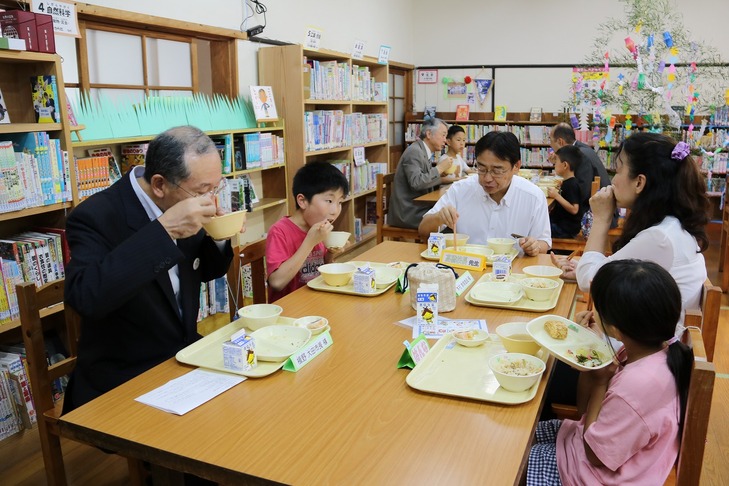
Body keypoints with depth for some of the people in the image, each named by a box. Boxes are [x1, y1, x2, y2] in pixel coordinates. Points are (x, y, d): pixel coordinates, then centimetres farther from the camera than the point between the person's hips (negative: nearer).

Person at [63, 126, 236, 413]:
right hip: (121, 385, -6)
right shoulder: (95, 217, -20)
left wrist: (219, 238, -8)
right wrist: (164, 230, -38)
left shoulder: (182, 205, -1)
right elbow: (83, 297, -37)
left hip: (186, 358, 7)